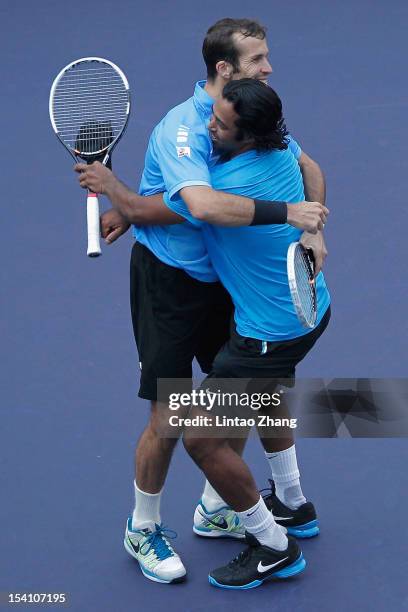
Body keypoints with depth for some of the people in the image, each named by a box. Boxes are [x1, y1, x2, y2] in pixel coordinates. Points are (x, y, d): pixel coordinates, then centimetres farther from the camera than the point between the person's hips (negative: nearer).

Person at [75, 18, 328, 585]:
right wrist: (286, 212, -39)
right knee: (169, 418, -3)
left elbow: (308, 167, 10)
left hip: (219, 278, 7)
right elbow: (205, 204, -44)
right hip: (167, 281, -7)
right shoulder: (183, 130, -26)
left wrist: (313, 229, -8)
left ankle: (216, 509, 35)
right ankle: (142, 529, 20)